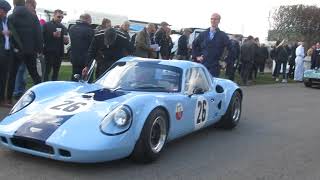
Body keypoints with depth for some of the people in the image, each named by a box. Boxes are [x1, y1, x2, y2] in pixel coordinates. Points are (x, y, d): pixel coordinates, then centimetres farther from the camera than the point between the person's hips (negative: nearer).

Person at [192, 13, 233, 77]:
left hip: (214, 67, -3)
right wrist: (196, 56, 11)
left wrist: (225, 61, -2)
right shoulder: (203, 34, 9)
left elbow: (231, 49, 1)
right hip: (202, 64, 3)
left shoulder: (222, 35, 1)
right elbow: (194, 44, 20)